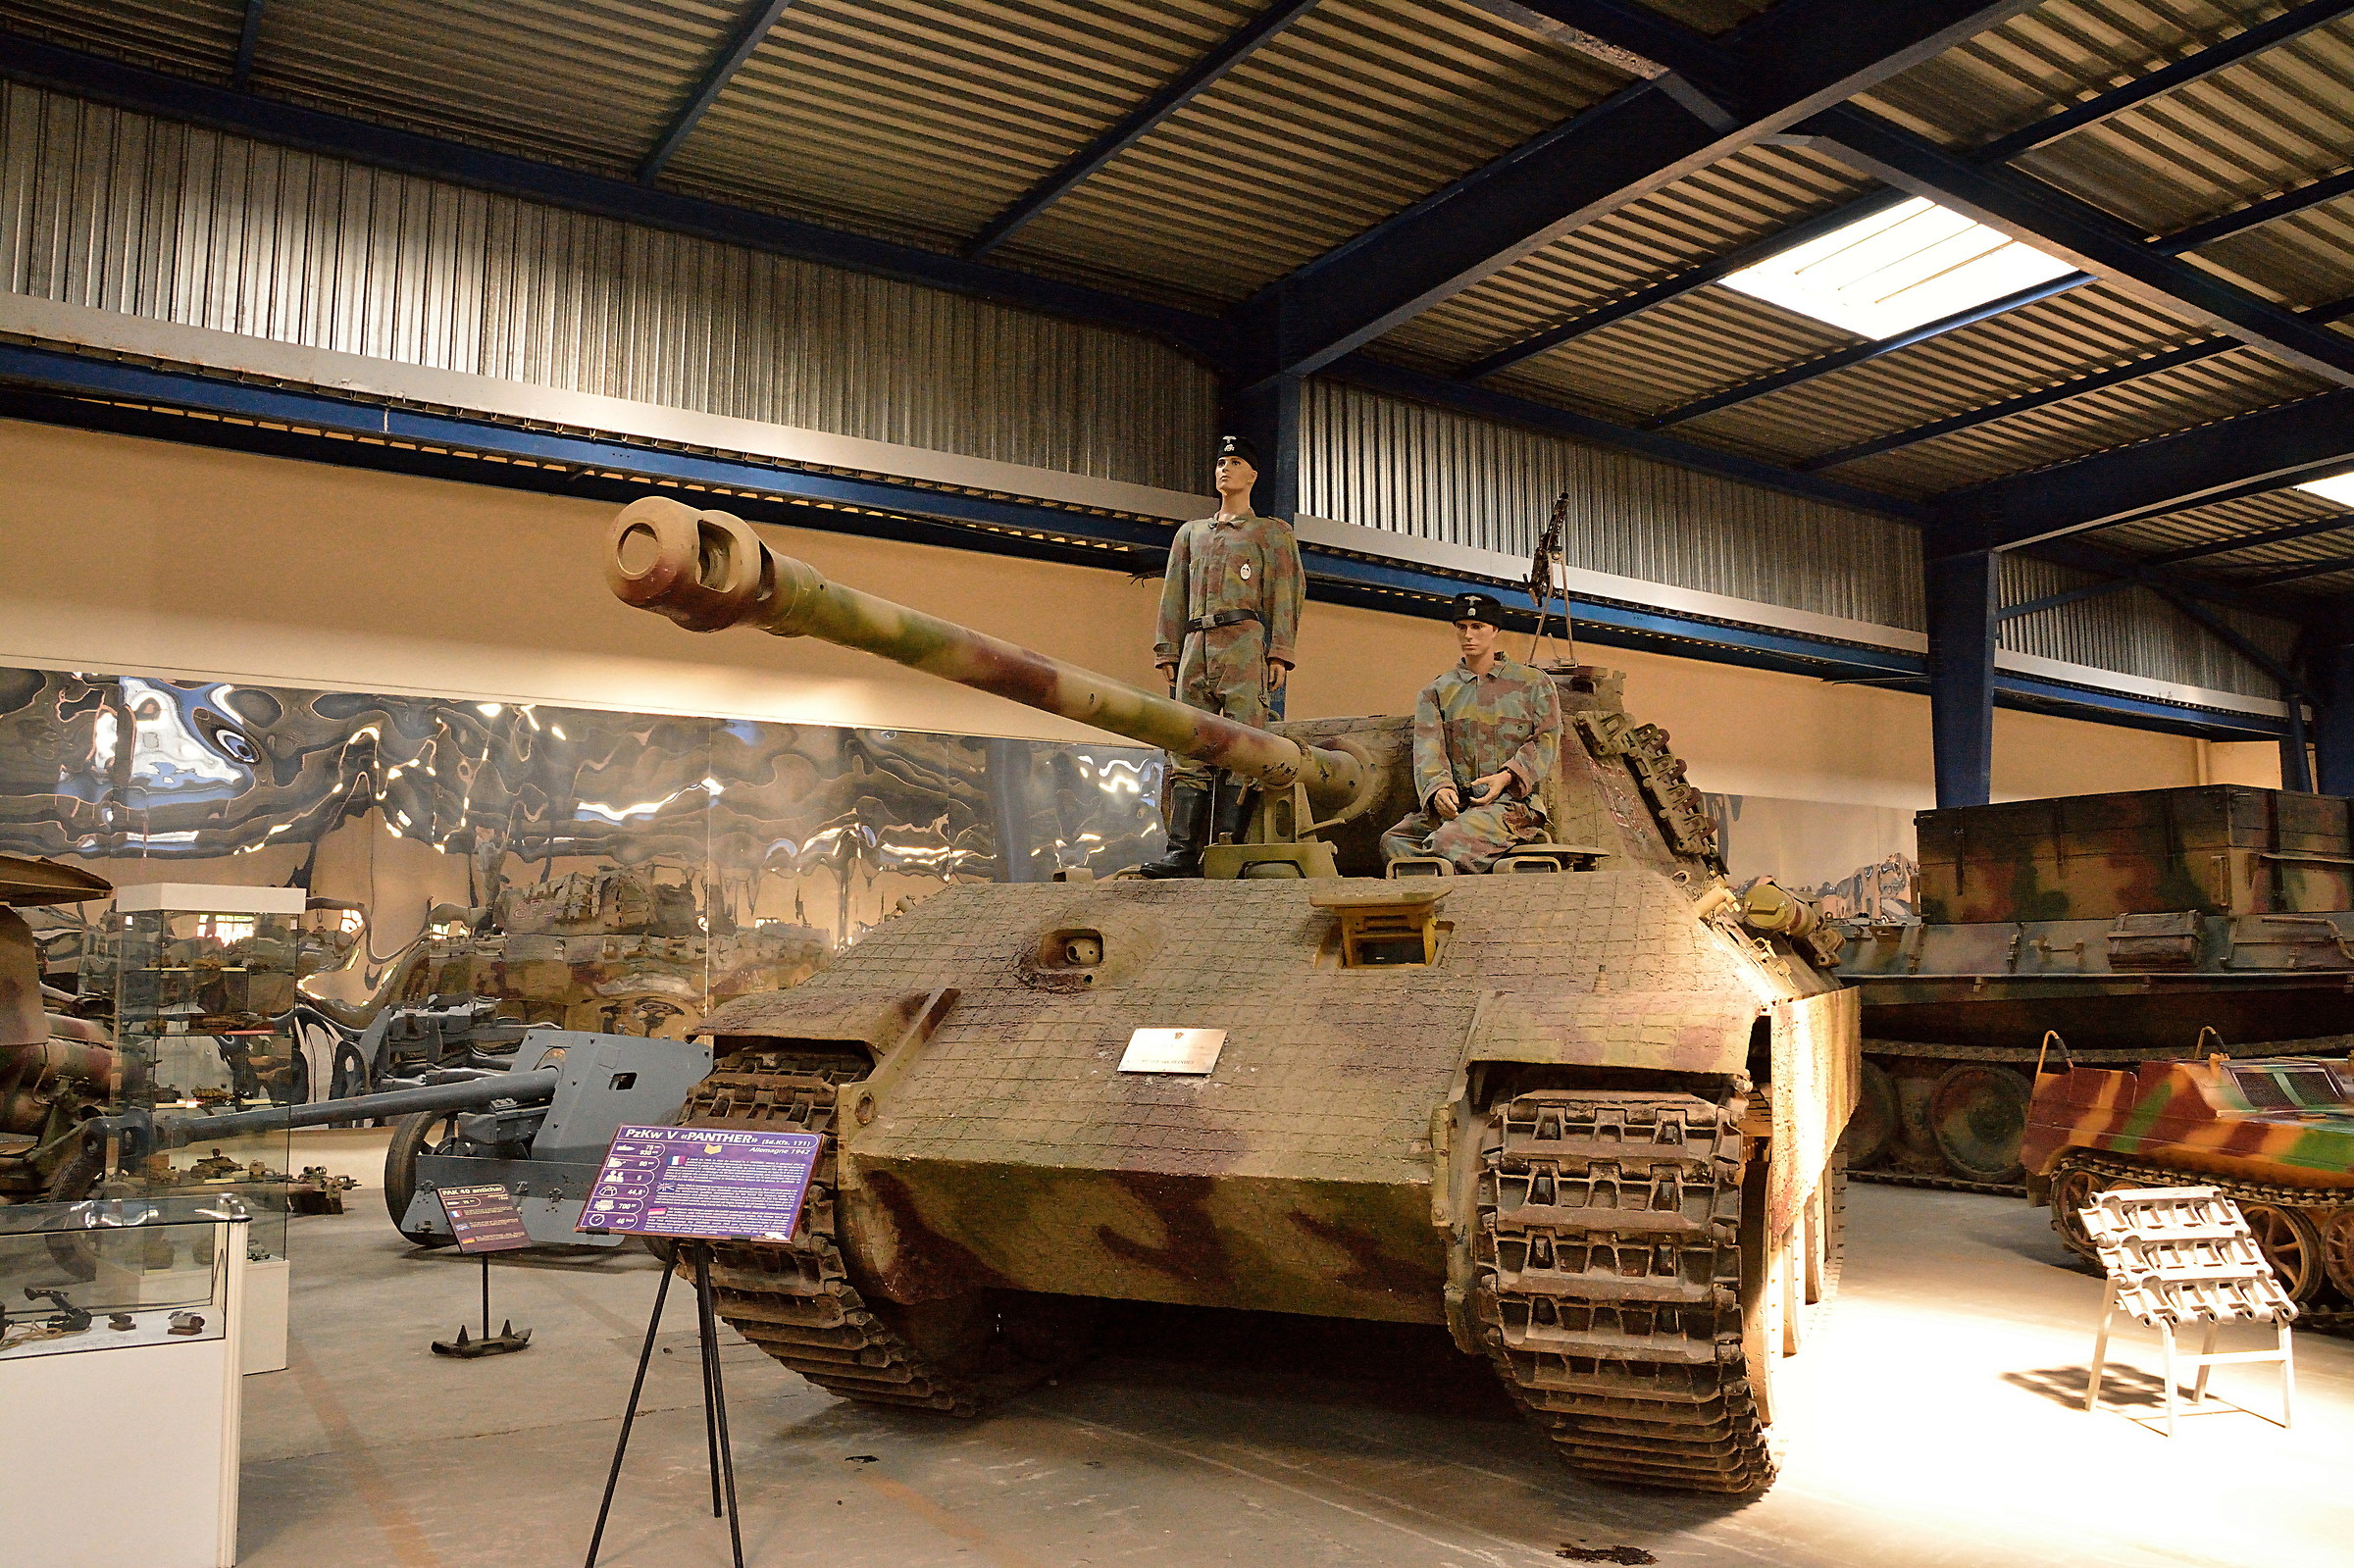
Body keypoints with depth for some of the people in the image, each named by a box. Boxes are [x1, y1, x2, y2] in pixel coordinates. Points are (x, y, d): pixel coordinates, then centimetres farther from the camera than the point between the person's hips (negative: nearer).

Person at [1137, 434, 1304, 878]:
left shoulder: (1272, 532, 16)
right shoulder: (1190, 533, 28)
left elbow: (1286, 593, 5)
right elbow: (1173, 595, 23)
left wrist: (1279, 654, -7)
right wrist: (1167, 651, 11)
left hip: (1245, 643, -4)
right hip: (1196, 646, 4)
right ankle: (1182, 851, -8)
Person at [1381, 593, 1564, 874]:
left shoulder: (1534, 683, 15)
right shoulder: (1435, 692, 19)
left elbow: (1546, 741, 4)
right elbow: (1428, 748, 3)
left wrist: (1507, 777, -15)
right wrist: (1438, 788, -20)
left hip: (1513, 801, -3)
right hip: (1454, 805, 4)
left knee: (1449, 841, -34)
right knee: (1394, 841, -25)